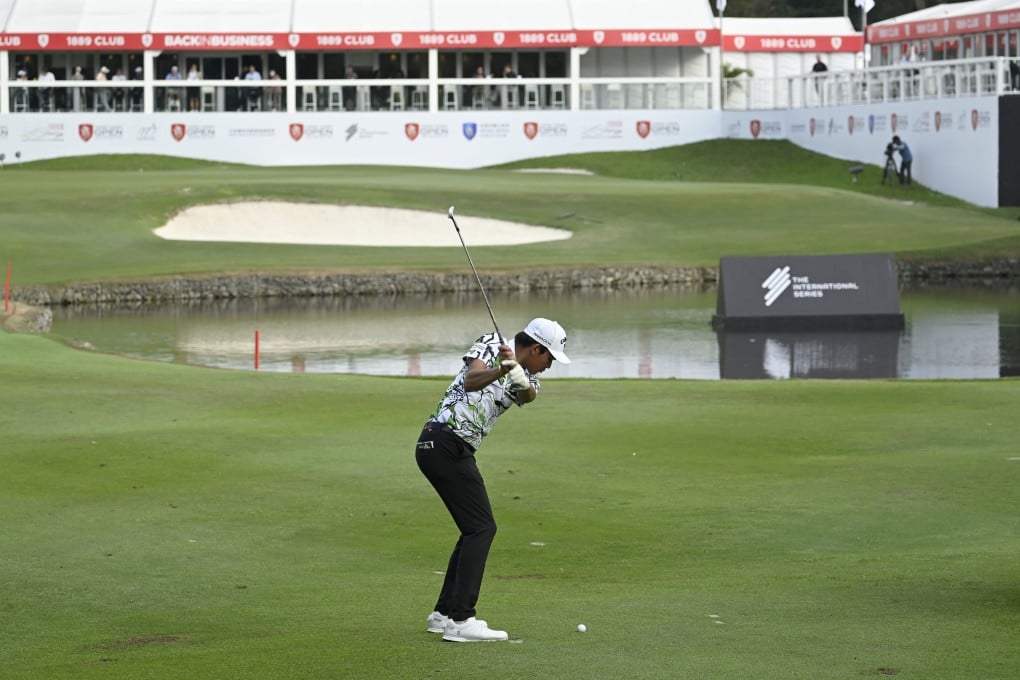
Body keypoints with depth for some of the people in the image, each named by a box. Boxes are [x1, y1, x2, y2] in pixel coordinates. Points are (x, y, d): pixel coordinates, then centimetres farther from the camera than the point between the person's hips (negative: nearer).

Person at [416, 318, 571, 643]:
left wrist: (516, 372, -32)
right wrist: (499, 370, -45)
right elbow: (471, 380, -25)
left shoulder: (527, 375, 15)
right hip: (446, 442, -9)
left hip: (457, 451, 9)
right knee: (481, 527, -11)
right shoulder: (491, 346, -6)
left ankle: (444, 613, 20)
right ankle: (460, 620, -16)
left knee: (476, 529, 14)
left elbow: (528, 395, -10)